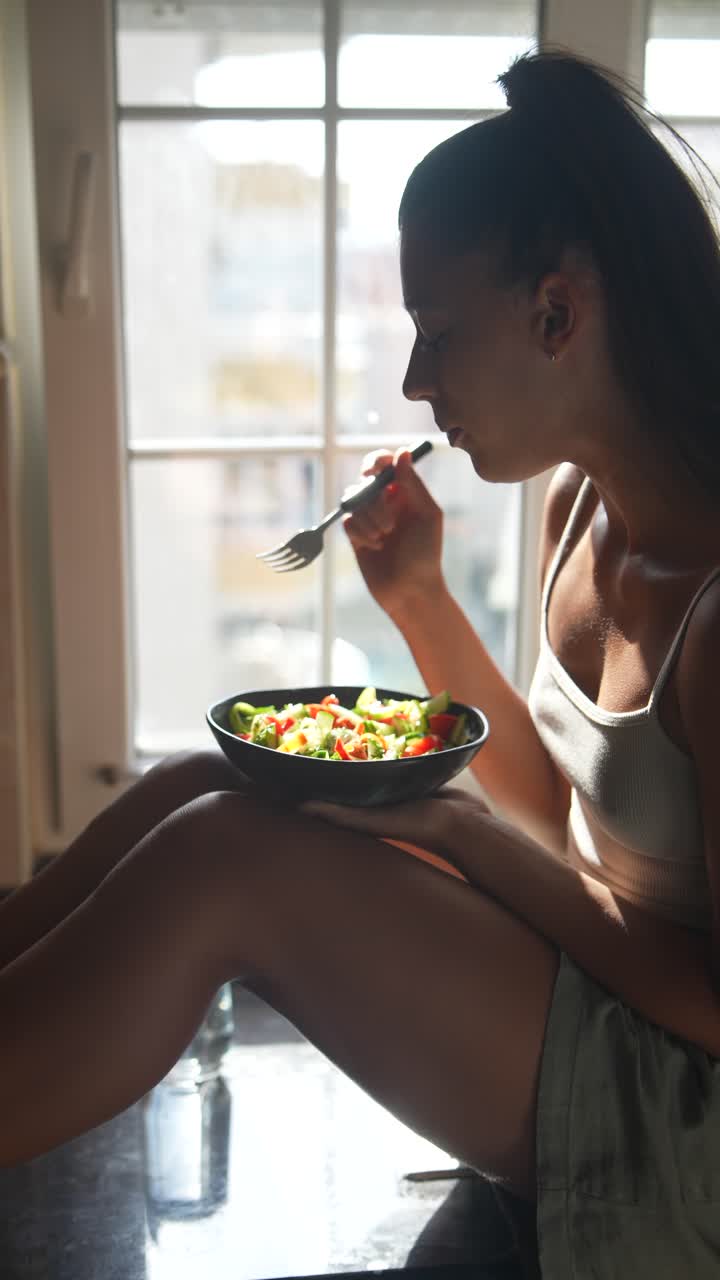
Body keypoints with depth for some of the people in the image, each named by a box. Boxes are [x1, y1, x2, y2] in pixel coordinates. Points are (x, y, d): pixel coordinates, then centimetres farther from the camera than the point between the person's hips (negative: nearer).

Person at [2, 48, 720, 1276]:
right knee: (195, 789, -6)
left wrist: (460, 831, -19)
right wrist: (420, 599, -2)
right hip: (593, 973, 8)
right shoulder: (579, 501, 0)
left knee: (225, 856, -24)